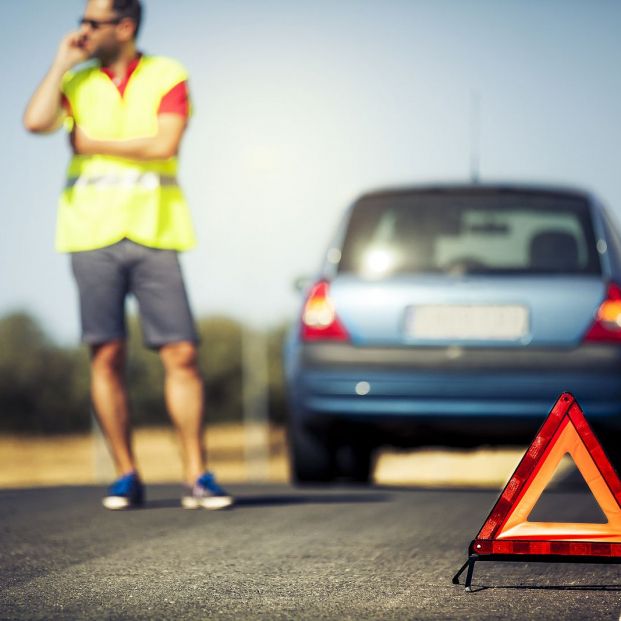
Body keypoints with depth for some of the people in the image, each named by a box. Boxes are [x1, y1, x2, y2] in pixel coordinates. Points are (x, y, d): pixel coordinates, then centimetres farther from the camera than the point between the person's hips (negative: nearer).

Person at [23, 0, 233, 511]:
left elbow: (165, 144, -10)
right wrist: (63, 62, -2)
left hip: (153, 236, -1)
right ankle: (126, 476, 8)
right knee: (107, 356, -1)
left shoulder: (168, 76, 4)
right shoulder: (76, 82, 11)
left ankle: (196, 476, 0)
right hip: (92, 236, 2)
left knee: (182, 354, -6)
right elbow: (36, 121, -9)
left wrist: (94, 144, -3)